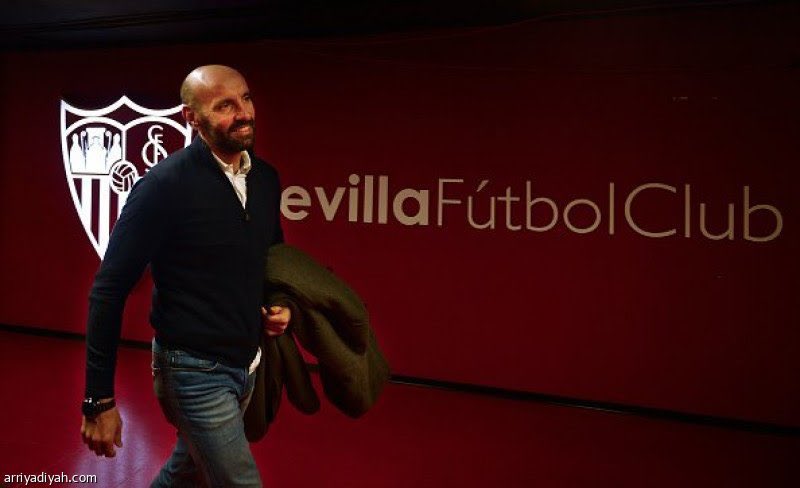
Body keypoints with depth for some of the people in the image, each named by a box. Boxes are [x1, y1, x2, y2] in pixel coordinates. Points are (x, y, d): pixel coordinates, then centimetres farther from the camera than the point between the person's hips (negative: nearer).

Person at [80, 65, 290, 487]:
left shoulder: (265, 178, 1)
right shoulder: (164, 186, -19)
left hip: (247, 365, 7)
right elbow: (109, 289, -17)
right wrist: (99, 400, -16)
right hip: (196, 372, -7)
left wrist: (281, 305, -3)